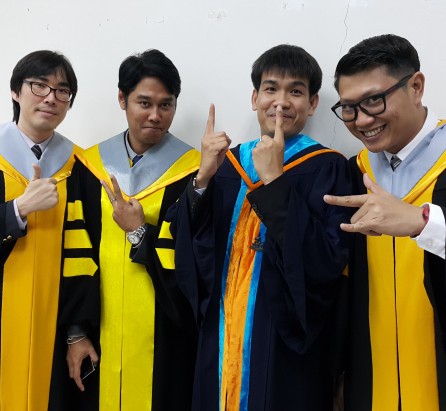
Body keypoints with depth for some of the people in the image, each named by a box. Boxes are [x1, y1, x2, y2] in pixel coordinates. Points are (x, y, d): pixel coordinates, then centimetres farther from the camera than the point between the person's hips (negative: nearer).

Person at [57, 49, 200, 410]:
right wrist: (76, 331, 0)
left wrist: (138, 232, -13)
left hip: (165, 336, -2)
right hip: (100, 332, 3)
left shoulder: (192, 170, -5)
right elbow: (76, 256, 3)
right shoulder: (90, 165, 4)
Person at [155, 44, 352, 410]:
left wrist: (273, 181, -20)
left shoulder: (326, 168, -5)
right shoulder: (226, 162, 7)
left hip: (286, 346, -3)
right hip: (221, 341, 4)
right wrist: (202, 179, -15)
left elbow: (327, 263, -19)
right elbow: (185, 250, -2)